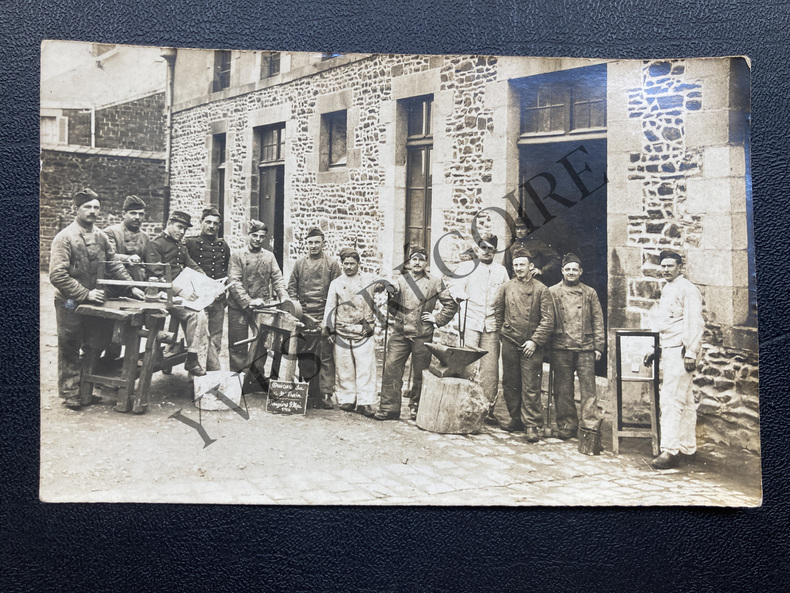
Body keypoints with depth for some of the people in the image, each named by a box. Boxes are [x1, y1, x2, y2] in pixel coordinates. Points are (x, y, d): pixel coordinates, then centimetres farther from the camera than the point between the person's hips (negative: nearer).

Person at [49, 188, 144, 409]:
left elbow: (114, 265, 12)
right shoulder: (65, 238, -13)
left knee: (93, 348, 13)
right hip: (70, 304, -6)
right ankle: (70, 393, 16)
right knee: (70, 350, 5)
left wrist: (131, 287, -1)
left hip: (94, 302, 6)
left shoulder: (101, 237, 6)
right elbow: (57, 275, -20)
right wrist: (85, 294, -24)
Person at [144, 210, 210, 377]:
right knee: (197, 315, -26)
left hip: (183, 292, 8)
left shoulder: (181, 245, 22)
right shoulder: (155, 244, -5)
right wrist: (180, 292, -24)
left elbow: (193, 267, 22)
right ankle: (192, 361, -17)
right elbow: (156, 276, -15)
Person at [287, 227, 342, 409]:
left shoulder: (332, 264, 3)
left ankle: (326, 394, 0)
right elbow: (292, 288, 15)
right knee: (304, 358, 5)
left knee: (326, 357, -3)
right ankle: (310, 394, 13)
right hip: (304, 318, 3)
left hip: (324, 318, -3)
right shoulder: (299, 264, 12)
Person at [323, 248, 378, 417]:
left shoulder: (368, 281, 11)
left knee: (365, 368, -6)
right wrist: (328, 327, 2)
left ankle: (365, 402, -4)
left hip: (364, 332, -1)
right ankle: (347, 400, 13)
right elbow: (330, 306, 8)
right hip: (342, 332, 1)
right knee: (344, 368, 3)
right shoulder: (336, 283, 11)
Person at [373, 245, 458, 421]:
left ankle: (416, 408, 21)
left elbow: (451, 305, 8)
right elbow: (393, 305, 12)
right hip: (400, 333, 2)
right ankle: (389, 408, 1)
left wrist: (437, 319, 0)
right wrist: (391, 294, -8)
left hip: (422, 335, -2)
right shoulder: (401, 279, 11)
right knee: (391, 369, -5)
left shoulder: (435, 283, 5)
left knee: (420, 374, 6)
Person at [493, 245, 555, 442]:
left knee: (531, 387, -4)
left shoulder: (541, 289, -2)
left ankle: (531, 424, 0)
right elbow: (498, 312, 16)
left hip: (531, 345, -3)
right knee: (510, 383, 10)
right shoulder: (506, 287, 7)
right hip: (509, 343, 4)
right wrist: (503, 333, 10)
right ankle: (516, 418, 24)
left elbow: (548, 320, -6)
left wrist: (535, 341, -12)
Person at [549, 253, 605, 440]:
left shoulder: (590, 293, 11)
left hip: (585, 348, 0)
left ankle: (590, 426, 1)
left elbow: (597, 321, 10)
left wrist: (598, 346, 3)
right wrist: (548, 347, 0)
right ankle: (567, 426, 13)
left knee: (588, 388, -3)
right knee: (563, 390, 4)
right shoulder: (553, 292, 8)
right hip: (561, 349, 0)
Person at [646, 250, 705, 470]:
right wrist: (652, 351, 20)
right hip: (668, 351, 9)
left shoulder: (687, 289, -9)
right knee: (684, 401, 13)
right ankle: (687, 448, 19)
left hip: (680, 351, -9)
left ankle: (670, 450, -12)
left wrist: (691, 353, -21)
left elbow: (695, 323, -16)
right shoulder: (666, 290, 19)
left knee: (670, 400, -13)